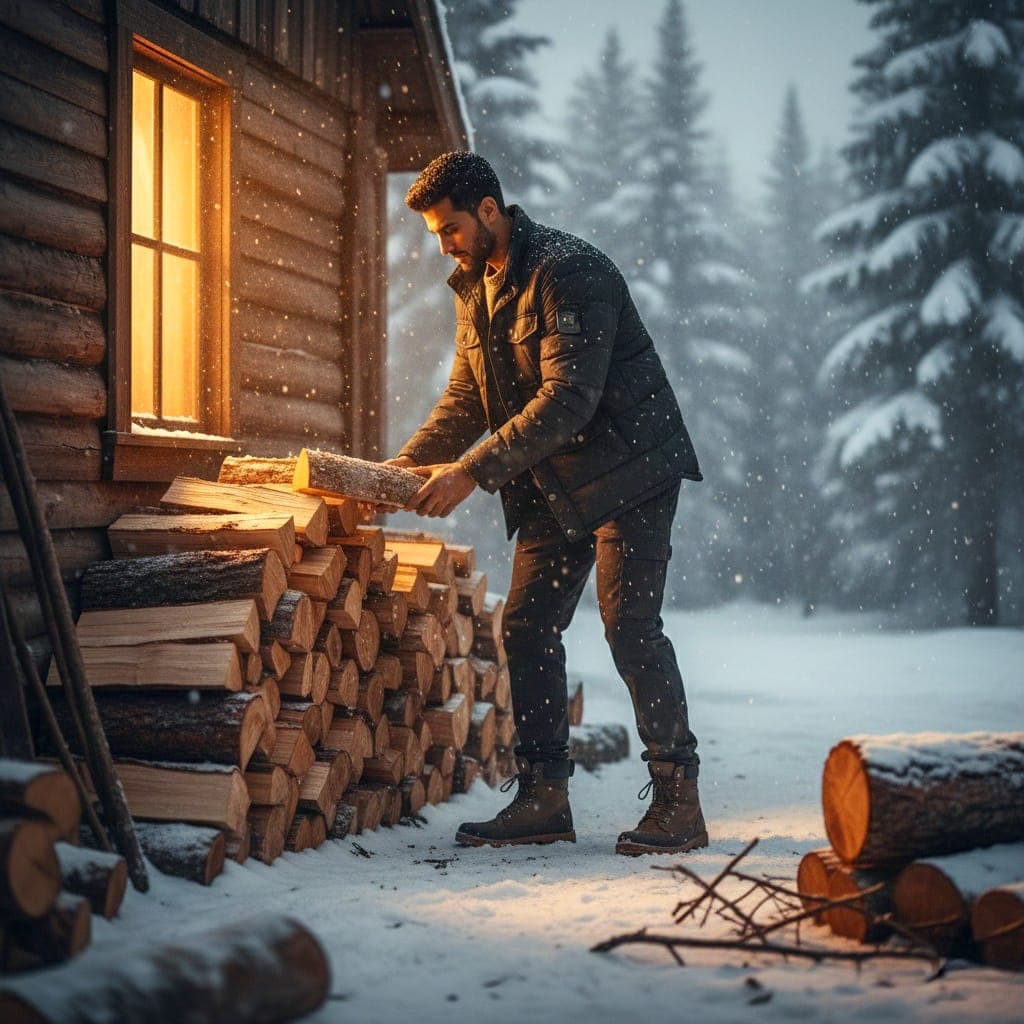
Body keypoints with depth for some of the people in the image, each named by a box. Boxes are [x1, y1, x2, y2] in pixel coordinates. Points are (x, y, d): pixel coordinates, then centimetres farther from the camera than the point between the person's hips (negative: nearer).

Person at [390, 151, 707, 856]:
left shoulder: (569, 272, -20)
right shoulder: (474, 288, 9)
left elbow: (567, 400, -28)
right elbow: (466, 398, 13)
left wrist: (473, 472, -30)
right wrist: (405, 464, -3)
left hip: (629, 468, -8)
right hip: (554, 483, 9)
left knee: (630, 625, -12)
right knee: (527, 626, 2)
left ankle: (678, 802, -5)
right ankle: (544, 798, 7)